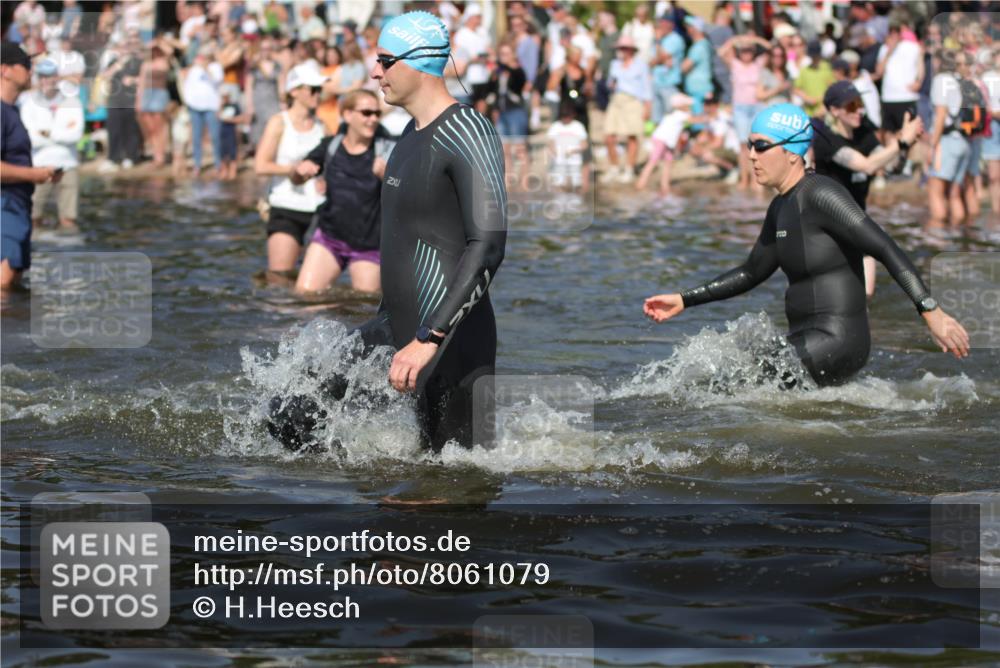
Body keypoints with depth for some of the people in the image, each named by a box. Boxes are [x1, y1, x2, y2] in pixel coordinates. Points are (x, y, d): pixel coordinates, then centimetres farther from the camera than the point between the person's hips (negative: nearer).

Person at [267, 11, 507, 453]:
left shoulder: (466, 134, -17)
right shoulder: (414, 133, 13)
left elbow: (488, 247, -26)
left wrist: (429, 340, -31)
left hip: (451, 341, -9)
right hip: (394, 330, 10)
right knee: (289, 416, 8)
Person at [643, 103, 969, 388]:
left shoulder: (821, 196, -15)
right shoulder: (781, 208, 14)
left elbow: (886, 250, -21)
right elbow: (752, 272, 26)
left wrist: (931, 312, -28)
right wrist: (683, 300, 23)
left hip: (836, 342, -10)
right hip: (805, 342, 10)